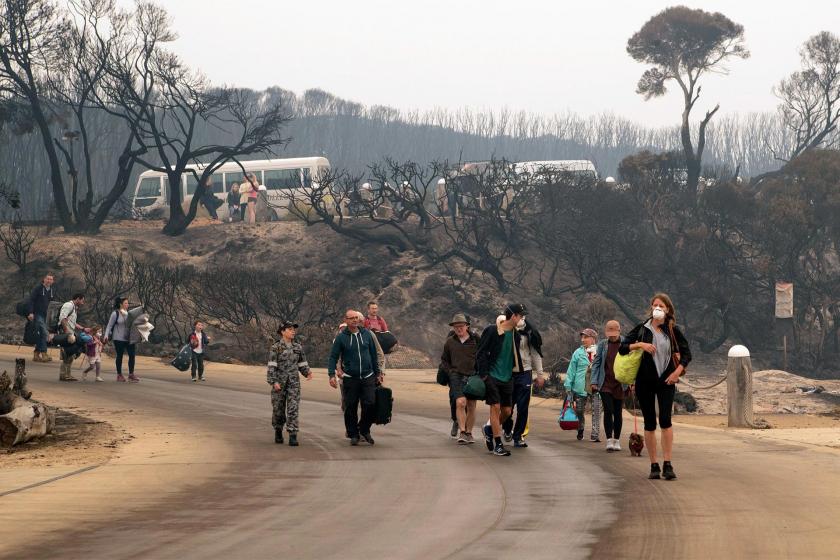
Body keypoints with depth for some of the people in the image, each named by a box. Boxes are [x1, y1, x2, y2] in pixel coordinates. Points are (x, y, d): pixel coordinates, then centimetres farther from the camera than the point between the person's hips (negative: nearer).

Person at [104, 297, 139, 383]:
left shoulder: (128, 313, 9)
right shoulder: (115, 314, -6)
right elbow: (109, 325, -4)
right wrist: (106, 336, -14)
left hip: (128, 338, 5)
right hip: (119, 339, -5)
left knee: (132, 355, -2)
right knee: (119, 356, 2)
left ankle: (131, 374, 6)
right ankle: (119, 375, 13)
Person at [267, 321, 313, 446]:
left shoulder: (298, 347, 8)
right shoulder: (276, 347, -5)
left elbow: (302, 364, 16)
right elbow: (271, 366, -9)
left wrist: (307, 372, -4)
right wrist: (274, 381, -17)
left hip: (294, 382, 2)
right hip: (279, 382, -2)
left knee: (293, 409, -8)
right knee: (278, 409, 8)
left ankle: (293, 437, -11)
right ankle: (278, 431, 32)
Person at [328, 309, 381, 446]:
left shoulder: (367, 334, 7)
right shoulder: (341, 337, -1)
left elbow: (373, 355, 16)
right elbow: (333, 357, -1)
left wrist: (378, 372, 17)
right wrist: (332, 375, -12)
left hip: (368, 377, 2)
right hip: (350, 378, -2)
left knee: (370, 404, -7)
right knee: (350, 408, 1)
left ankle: (364, 429, 14)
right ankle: (353, 434, 13)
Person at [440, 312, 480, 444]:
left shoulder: (475, 339, 2)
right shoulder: (450, 342, 7)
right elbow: (444, 359, 19)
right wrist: (450, 371, 5)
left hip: (473, 375, 0)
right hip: (457, 375, 0)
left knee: (471, 406, 5)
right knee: (460, 402, -18)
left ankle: (469, 433, 17)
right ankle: (461, 432, -15)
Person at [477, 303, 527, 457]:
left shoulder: (516, 333, 6)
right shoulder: (492, 331, -11)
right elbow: (481, 353, -9)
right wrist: (483, 374, -14)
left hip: (507, 378, 6)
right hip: (492, 375, -6)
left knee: (506, 411, 5)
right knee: (496, 407, -10)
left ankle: (490, 429, 32)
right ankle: (498, 445, -6)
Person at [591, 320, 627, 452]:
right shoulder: (602, 344, 3)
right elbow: (596, 363, 5)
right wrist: (594, 382, -3)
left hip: (619, 384, 0)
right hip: (605, 384, 0)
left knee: (617, 412, 7)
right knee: (608, 410, -10)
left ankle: (617, 440, 17)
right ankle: (609, 440, -10)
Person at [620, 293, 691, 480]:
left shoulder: (673, 331, 3)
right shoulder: (642, 329, 4)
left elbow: (686, 353, 9)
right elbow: (622, 348, 1)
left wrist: (678, 372, -4)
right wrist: (639, 344, -14)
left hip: (666, 381, -1)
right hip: (645, 381, 1)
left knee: (665, 420, -14)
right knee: (649, 423, 2)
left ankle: (667, 465, -12)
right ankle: (654, 466, 8)